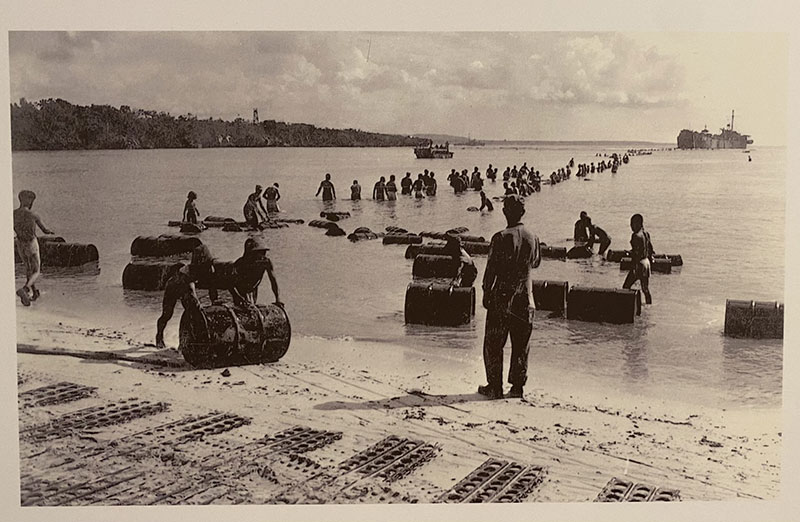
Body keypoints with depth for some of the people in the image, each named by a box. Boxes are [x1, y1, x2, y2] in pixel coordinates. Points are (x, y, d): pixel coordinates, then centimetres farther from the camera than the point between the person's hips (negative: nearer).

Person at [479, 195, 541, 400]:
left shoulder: (501, 237, -13)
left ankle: (495, 387, 6)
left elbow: (491, 269, -12)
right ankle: (517, 386, 13)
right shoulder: (532, 238, 1)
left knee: (493, 344, 6)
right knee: (521, 346, 11)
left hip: (502, 298, -4)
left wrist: (486, 293, -4)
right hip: (524, 299, 4)